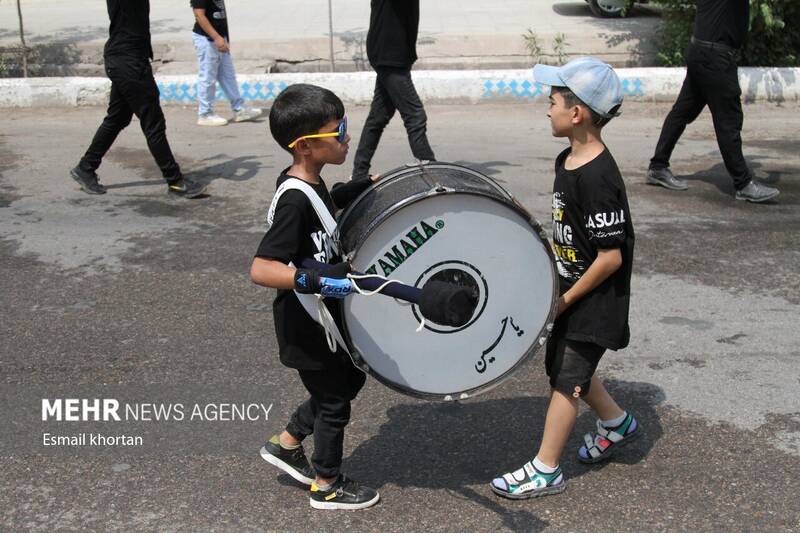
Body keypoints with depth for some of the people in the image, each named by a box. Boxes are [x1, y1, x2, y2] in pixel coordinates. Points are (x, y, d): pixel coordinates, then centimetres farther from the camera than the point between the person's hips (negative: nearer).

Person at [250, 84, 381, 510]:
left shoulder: (310, 183, 0)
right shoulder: (295, 201, -30)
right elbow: (260, 268, -37)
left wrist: (371, 184, 18)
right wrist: (317, 281, -47)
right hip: (305, 325, -9)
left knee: (349, 379, 25)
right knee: (334, 401, 9)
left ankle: (286, 444, 38)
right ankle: (328, 487, 32)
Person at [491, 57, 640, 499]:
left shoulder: (598, 178, -27)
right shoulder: (566, 161, 2)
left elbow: (611, 256, -25)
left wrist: (566, 299, -17)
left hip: (595, 300, -9)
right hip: (571, 290, 9)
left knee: (567, 378, 1)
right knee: (561, 364, 21)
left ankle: (545, 470, 15)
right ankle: (617, 423, 42)